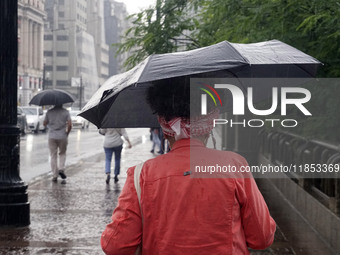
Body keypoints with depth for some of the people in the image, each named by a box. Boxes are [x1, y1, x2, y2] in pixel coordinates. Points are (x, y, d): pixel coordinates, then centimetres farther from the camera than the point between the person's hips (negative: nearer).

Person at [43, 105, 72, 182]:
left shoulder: (49, 112, 1)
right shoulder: (65, 112, -3)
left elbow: (44, 123, 5)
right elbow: (69, 125, -10)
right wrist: (67, 133, 5)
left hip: (52, 137, 1)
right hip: (62, 137, -1)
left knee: (53, 156, 6)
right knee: (62, 154, 19)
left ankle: (55, 176, 5)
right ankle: (61, 169, 0)